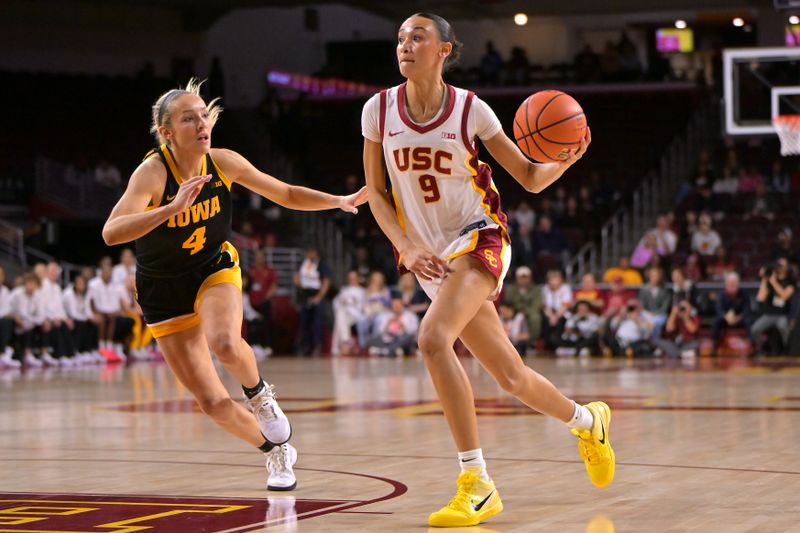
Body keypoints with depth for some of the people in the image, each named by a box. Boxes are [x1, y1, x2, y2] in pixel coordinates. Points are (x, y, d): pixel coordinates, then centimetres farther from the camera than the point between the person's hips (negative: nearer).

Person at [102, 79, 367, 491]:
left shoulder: (223, 163, -12)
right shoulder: (153, 172, -25)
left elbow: (287, 195, 3)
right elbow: (111, 232, -40)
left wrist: (341, 201, -10)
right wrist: (173, 208, -51)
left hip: (214, 269, 2)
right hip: (164, 290, -1)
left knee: (225, 344, -33)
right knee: (211, 402, -3)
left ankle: (259, 394, 0)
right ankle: (276, 452, 22)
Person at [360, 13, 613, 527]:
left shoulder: (470, 109, -8)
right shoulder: (379, 110, -2)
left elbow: (531, 178, -1)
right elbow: (375, 192, 4)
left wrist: (565, 160, -22)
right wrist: (406, 248, -11)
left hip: (479, 238, -4)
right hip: (430, 257, 4)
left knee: (433, 338, -30)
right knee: (512, 377, 8)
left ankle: (477, 484, -25)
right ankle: (588, 419, 39)